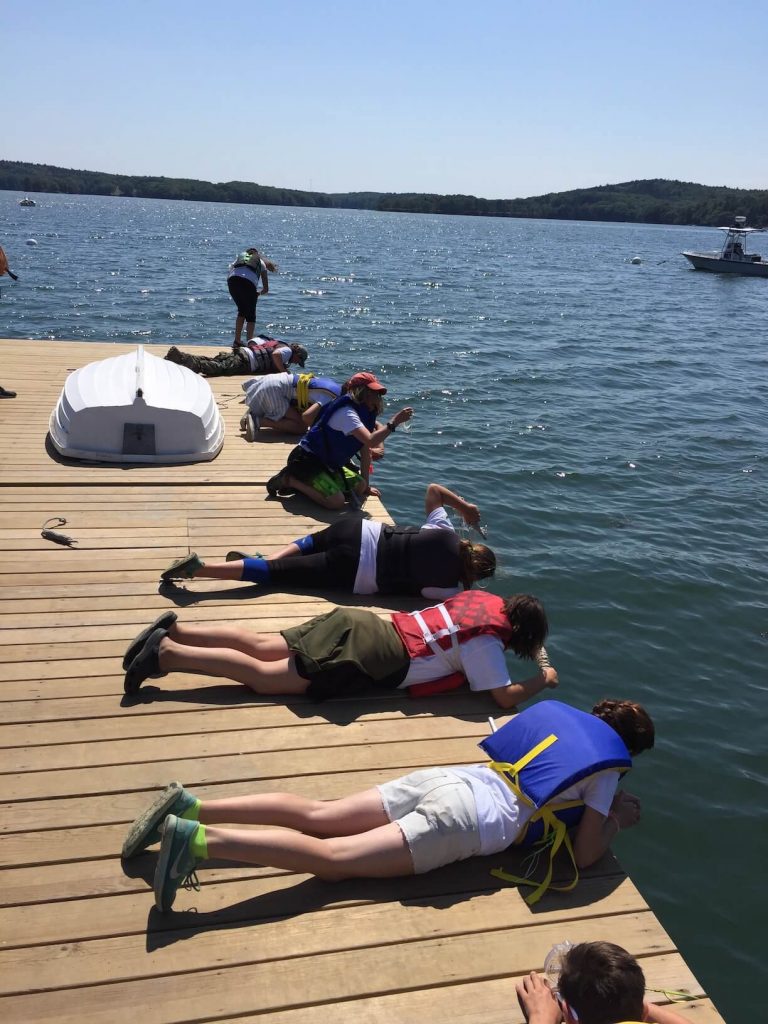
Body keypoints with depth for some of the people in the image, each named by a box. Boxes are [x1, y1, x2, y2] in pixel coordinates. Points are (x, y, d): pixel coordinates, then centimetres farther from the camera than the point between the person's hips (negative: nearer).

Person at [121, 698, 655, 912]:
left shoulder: (562, 715, 25)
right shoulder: (606, 769, 6)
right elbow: (585, 854, 2)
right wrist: (617, 818, 22)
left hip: (449, 777, 7)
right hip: (466, 818, -7)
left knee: (316, 816, 2)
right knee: (333, 857, -14)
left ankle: (190, 806, -9)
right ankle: (200, 838, -29)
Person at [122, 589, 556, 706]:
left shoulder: (486, 599, 15)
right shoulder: (487, 642, -7)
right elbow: (505, 696, -8)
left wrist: (534, 646, 35)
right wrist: (542, 680, 12)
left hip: (363, 622, 7)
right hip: (370, 654, -7)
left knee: (261, 646, 8)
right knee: (266, 676, -10)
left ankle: (174, 628, 0)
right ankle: (168, 654, -17)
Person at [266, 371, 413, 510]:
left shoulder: (365, 412, 6)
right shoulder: (346, 413, -24)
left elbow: (365, 449, 8)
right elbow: (371, 441, -38)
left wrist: (366, 486, 7)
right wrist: (394, 422, -30)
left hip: (327, 463, 11)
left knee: (359, 486, 1)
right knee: (336, 501, -25)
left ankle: (303, 481, 8)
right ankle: (289, 480, -7)